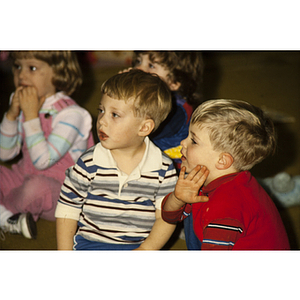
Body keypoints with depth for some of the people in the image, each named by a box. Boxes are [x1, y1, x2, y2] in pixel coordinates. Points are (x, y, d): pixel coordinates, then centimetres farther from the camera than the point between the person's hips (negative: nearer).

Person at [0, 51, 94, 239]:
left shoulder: (70, 114, -19)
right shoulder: (24, 104, 5)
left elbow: (42, 161, -28)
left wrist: (31, 115, -27)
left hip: (60, 195, -8)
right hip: (23, 179, 8)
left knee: (37, 186, -40)